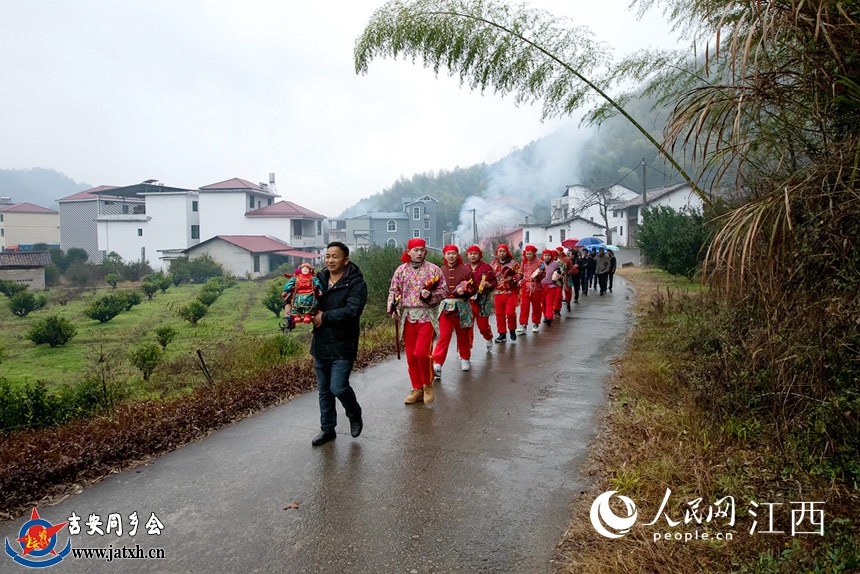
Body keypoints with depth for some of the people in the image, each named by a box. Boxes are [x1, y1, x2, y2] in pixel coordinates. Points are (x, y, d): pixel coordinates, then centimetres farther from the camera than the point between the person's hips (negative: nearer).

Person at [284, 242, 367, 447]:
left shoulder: (356, 283, -12)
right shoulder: (318, 279, 5)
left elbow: (352, 311, -26)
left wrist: (324, 317, -22)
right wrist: (288, 304, -3)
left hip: (342, 347, -6)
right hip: (320, 344, 6)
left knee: (338, 388, -9)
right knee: (324, 390, 14)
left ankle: (355, 415, 22)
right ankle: (327, 429, 29)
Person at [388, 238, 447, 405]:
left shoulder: (433, 269, 1)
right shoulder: (401, 270, 8)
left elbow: (444, 290, 2)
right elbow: (394, 291, 11)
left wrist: (430, 295, -17)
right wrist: (393, 308, -4)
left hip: (427, 316, -3)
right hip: (408, 316, 3)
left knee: (422, 352, -14)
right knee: (411, 355, 7)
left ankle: (428, 384, 11)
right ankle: (417, 389, 22)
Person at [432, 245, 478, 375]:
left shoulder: (465, 269, 2)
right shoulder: (440, 271, 5)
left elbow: (474, 288, 0)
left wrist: (464, 291, -19)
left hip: (462, 307, 0)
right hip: (445, 307, 0)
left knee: (463, 335, 14)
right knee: (444, 337, -8)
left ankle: (465, 359, 33)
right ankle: (437, 364, -11)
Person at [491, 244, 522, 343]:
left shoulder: (513, 262, -2)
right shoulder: (493, 264, 9)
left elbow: (520, 274, -2)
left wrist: (513, 279, -18)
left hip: (511, 292, -3)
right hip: (498, 292, 3)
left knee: (510, 312, -11)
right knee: (499, 314, 5)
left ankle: (512, 330, 15)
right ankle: (502, 334, 16)